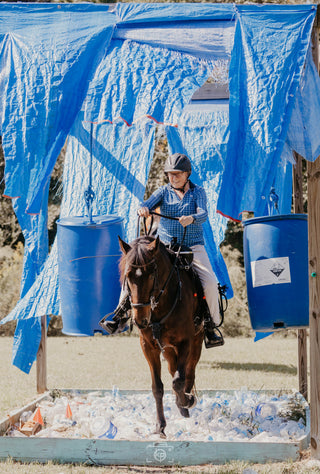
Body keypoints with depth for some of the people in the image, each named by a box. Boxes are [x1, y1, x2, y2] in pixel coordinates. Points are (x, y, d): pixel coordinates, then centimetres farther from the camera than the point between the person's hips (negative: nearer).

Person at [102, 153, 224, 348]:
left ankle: (211, 325, -6)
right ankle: (122, 313, -9)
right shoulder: (164, 191, 7)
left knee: (210, 283, -22)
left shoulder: (198, 192, 3)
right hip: (165, 246, 1)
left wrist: (192, 218, -38)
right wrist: (143, 210, -35)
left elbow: (203, 214, -14)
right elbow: (148, 204, -9)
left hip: (193, 247, -1)